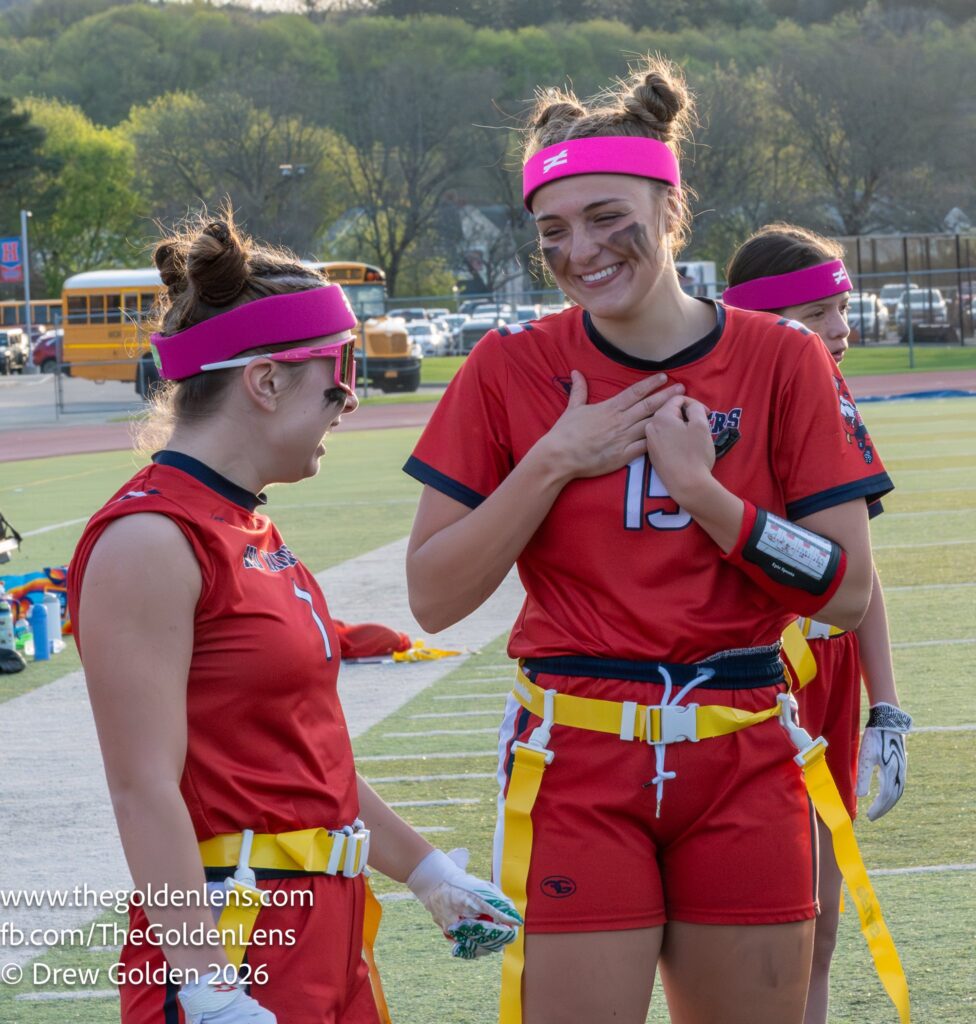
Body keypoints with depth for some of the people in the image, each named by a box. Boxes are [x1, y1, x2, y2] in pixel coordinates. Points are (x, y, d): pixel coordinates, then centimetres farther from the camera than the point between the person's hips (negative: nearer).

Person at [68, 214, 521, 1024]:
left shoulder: (251, 533, 14)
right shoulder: (151, 541, -14)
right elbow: (145, 790, -19)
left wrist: (427, 872, 26)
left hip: (323, 934, 9)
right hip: (229, 947, -9)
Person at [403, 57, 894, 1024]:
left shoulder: (780, 362, 1)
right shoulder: (512, 369, 0)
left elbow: (847, 591, -3)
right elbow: (433, 597, -2)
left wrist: (701, 487, -13)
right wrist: (553, 463, -11)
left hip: (743, 763, 1)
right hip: (577, 766, -1)